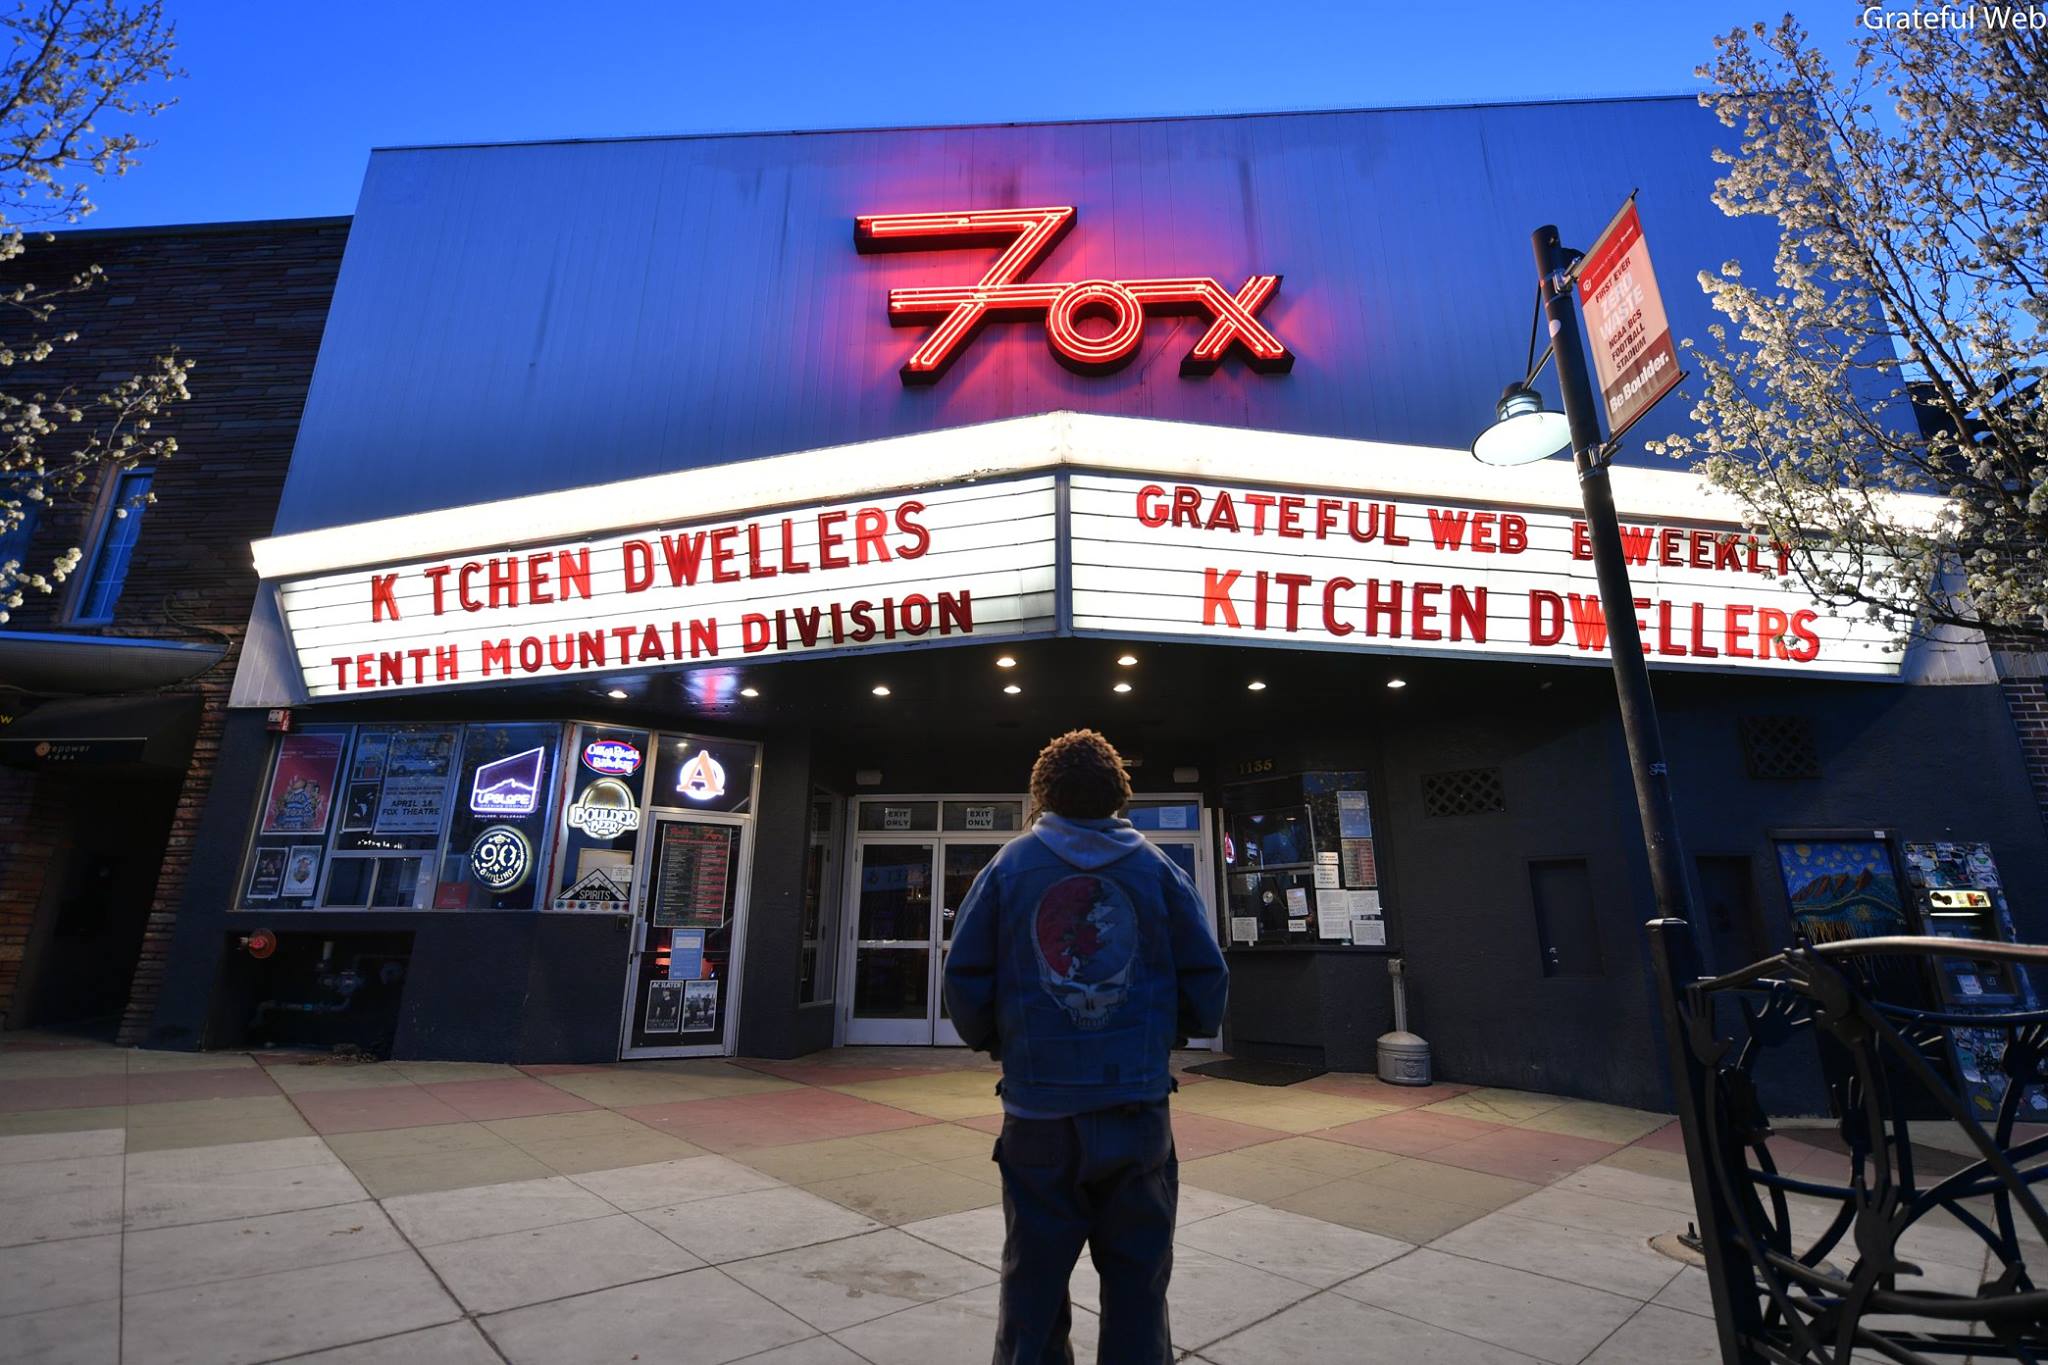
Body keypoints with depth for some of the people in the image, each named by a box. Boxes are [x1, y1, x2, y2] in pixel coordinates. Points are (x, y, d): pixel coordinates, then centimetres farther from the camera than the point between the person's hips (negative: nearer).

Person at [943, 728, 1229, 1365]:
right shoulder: (1156, 867, -1)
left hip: (1039, 1109, 0)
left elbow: (963, 976, -4)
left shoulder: (1010, 865, -2)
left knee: (1033, 1282, 16)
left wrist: (994, 1041, 14)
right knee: (1137, 1281, 16)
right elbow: (1207, 978, -1)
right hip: (1137, 1107, 0)